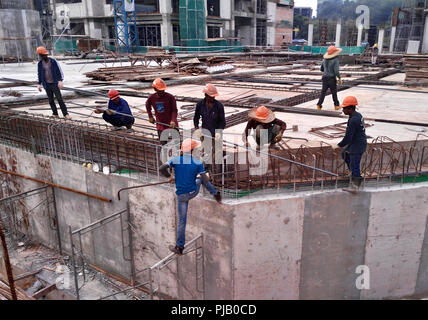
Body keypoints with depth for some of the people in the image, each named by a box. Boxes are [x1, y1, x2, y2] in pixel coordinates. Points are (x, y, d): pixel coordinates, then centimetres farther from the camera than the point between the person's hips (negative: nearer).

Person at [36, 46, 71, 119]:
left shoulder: (53, 61, -5)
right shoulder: (40, 63, 5)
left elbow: (59, 71, -4)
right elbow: (39, 74, 14)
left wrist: (60, 81, -16)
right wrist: (39, 84, 10)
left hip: (54, 84, -3)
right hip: (47, 85, 3)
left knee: (60, 99, -7)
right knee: (51, 100, 6)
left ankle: (66, 114, -5)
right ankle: (55, 114, 16)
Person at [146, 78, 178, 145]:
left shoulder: (170, 97, -12)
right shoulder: (151, 98, -2)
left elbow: (174, 110, -10)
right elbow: (147, 106, 20)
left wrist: (173, 121, -24)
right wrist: (150, 116, 13)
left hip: (171, 125, -3)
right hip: (160, 125, 3)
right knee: (163, 144, 6)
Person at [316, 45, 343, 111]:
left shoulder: (324, 59, 3)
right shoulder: (335, 60, -15)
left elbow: (321, 69, 13)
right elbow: (336, 71, -20)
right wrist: (340, 78, -8)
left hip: (325, 77, 5)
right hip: (332, 78, -5)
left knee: (323, 91, 9)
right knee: (334, 92, 8)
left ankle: (319, 105, 4)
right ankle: (336, 105, 20)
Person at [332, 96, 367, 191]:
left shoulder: (353, 121, -27)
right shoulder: (358, 115, 4)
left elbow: (348, 137, -25)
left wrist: (338, 145, -11)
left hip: (357, 146, -10)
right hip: (356, 142, 10)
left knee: (354, 165, 1)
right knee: (345, 153, 26)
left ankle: (355, 186, 14)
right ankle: (355, 174, 34)